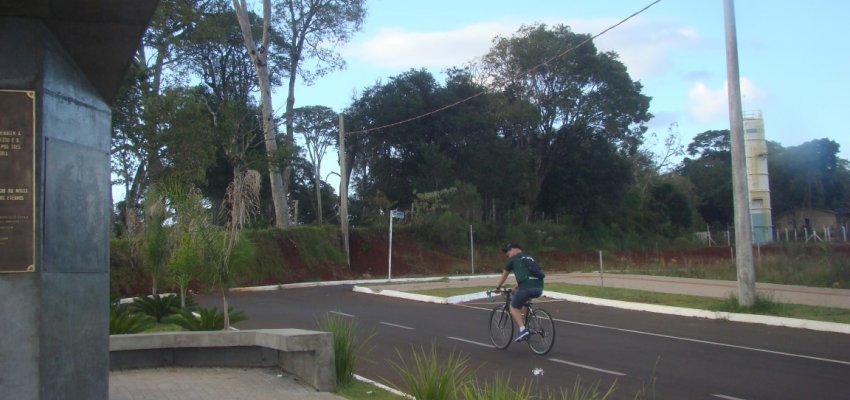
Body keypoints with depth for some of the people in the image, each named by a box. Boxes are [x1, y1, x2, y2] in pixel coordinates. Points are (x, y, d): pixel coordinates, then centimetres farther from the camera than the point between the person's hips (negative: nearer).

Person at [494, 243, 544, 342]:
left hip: (527, 287, -7)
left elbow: (504, 275, 23)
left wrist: (498, 286, 39)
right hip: (539, 288, 7)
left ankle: (522, 330, -7)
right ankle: (524, 323, 28)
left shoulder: (513, 259, 11)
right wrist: (516, 288, 49)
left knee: (514, 307, 11)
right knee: (524, 301, 36)